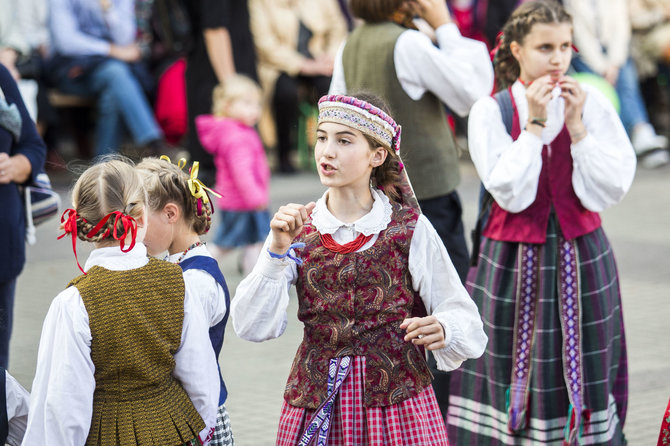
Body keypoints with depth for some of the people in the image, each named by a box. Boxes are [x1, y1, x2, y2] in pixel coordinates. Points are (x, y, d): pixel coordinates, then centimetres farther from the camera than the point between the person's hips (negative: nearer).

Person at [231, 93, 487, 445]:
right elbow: (251, 327, -5)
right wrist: (277, 251, -15)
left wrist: (441, 330, -23)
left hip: (398, 405, -2)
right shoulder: (298, 229, 2)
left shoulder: (410, 229, -3)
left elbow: (464, 319, -2)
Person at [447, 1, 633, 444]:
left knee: (584, 378, 4)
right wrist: (533, 124, -15)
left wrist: (576, 125, -13)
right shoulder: (490, 112, -4)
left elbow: (608, 192, -7)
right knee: (515, 377, 0)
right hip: (513, 265, -1)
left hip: (581, 258, 2)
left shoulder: (591, 103, 0)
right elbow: (511, 194, -13)